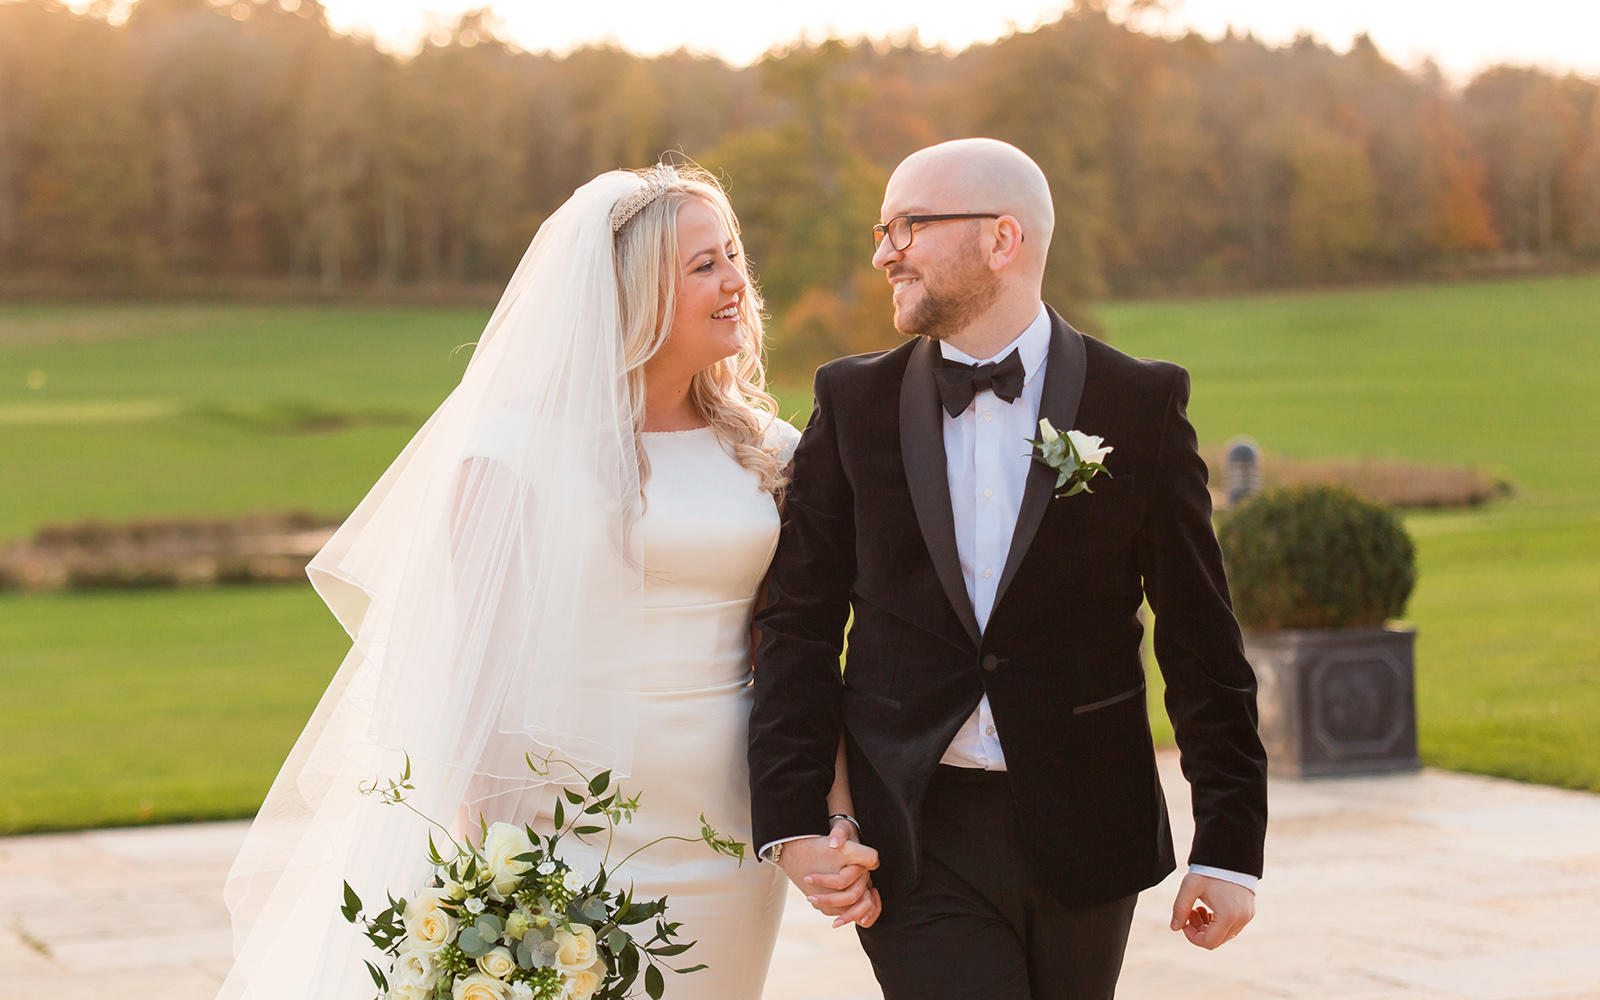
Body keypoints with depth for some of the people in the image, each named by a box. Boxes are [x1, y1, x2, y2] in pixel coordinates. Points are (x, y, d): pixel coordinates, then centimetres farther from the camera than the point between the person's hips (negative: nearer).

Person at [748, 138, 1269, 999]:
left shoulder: (1140, 405, -1)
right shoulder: (853, 403, 3)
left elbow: (1200, 641, 0)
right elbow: (799, 622, 4)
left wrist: (1228, 844, -2)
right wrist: (794, 822, -5)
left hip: (1083, 836, 0)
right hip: (915, 839, 0)